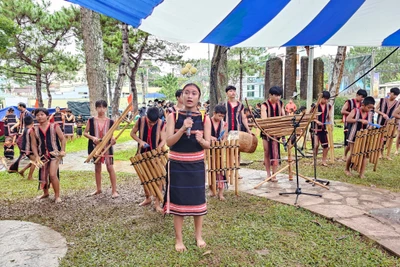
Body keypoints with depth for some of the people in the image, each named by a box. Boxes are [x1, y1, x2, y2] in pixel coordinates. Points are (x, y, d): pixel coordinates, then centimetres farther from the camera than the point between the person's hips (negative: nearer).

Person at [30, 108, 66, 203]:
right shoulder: (34, 130, 4)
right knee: (43, 176, 13)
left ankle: (57, 195, 2)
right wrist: (36, 156, -6)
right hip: (43, 155, 4)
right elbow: (34, 145, 6)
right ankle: (45, 193, 38)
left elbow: (62, 139, -1)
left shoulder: (54, 126, -4)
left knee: (53, 174, -14)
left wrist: (62, 150, -12)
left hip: (54, 154, -4)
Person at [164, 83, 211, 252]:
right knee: (178, 201, 6)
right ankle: (178, 239, 24)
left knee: (198, 201, 11)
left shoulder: (205, 119, -2)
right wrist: (183, 129, -27)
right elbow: (168, 142, -13)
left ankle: (198, 236, 32)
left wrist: (200, 139, -24)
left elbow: (208, 145, -2)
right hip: (177, 165, -1)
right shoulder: (173, 117, -5)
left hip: (196, 165, 1)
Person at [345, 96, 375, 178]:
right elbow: (347, 119, -22)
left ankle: (362, 173, 7)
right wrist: (360, 120, -29)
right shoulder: (355, 111, -7)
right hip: (354, 136, -4)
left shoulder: (370, 114, 5)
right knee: (352, 153, 4)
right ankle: (347, 169, 25)